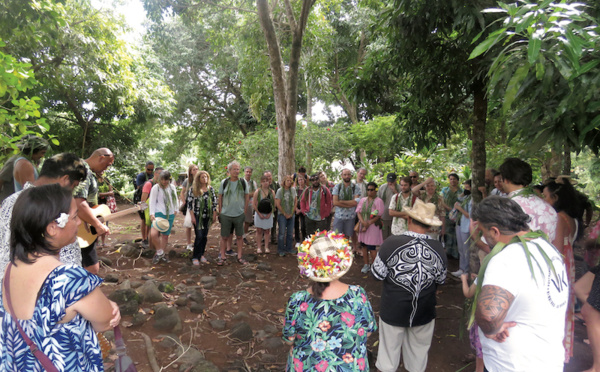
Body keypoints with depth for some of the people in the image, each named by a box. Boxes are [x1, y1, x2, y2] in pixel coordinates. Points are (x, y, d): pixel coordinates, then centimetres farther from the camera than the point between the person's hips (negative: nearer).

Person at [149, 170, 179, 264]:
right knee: (153, 234, -22)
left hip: (170, 214, 4)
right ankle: (159, 252, -1)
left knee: (165, 235, 9)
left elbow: (175, 199, 21)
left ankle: (161, 254, 24)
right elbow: (152, 201, -7)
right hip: (159, 214, -4)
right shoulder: (156, 188, -4)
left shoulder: (172, 187, 10)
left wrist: (176, 210, 14)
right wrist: (152, 214, -15)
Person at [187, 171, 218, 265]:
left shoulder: (211, 189, 5)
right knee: (199, 236, -9)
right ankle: (195, 257, 3)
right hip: (197, 216, -3)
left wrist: (214, 215, 3)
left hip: (207, 216, 3)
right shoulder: (193, 189, -4)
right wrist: (192, 217, -9)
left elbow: (214, 202, 8)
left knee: (205, 236, 8)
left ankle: (201, 254, 23)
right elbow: (189, 203, -5)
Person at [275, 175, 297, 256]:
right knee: (282, 233, -1)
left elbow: (295, 201, 7)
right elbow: (278, 204, -8)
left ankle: (289, 249, 23)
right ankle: (281, 251, 11)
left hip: (291, 215, 4)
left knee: (290, 233, 9)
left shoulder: (293, 190, 3)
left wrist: (292, 213, 0)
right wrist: (285, 214, -6)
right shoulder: (280, 191, -8)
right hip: (282, 215, -4)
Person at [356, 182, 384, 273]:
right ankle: (366, 264, 23)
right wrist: (363, 222, -12)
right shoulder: (363, 200, 10)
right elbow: (358, 212, 5)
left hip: (373, 227, -6)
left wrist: (368, 224, -14)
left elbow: (378, 216, -12)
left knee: (372, 247, -7)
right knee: (364, 246, 10)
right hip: (363, 226, 6)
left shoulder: (378, 201, -7)